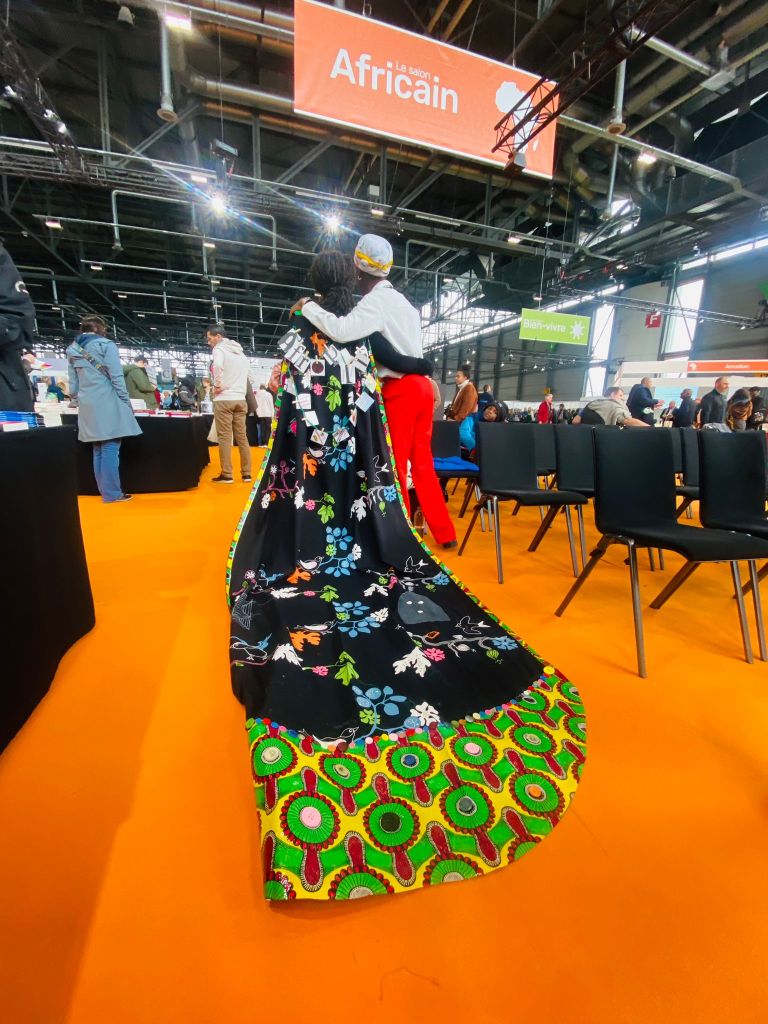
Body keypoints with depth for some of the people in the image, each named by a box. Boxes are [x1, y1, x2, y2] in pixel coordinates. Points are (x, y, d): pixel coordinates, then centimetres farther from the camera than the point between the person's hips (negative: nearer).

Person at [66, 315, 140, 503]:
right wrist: (126, 402, -4)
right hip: (107, 404, -7)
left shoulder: (73, 350, 16)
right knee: (110, 448, -8)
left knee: (98, 449, 11)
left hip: (88, 406, 7)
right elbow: (116, 377, -9)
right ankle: (112, 493, -8)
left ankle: (104, 490, 15)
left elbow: (73, 382, 17)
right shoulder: (106, 345, -3)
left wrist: (77, 401, 24)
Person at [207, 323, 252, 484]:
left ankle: (227, 475, -5)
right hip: (240, 399, 6)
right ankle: (247, 473, 9)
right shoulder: (240, 351, 18)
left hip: (224, 399, -6)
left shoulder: (219, 349, -4)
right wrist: (240, 389, 16)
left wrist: (218, 385, -14)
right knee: (242, 437, 7)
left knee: (224, 437, -4)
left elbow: (218, 365, -25)